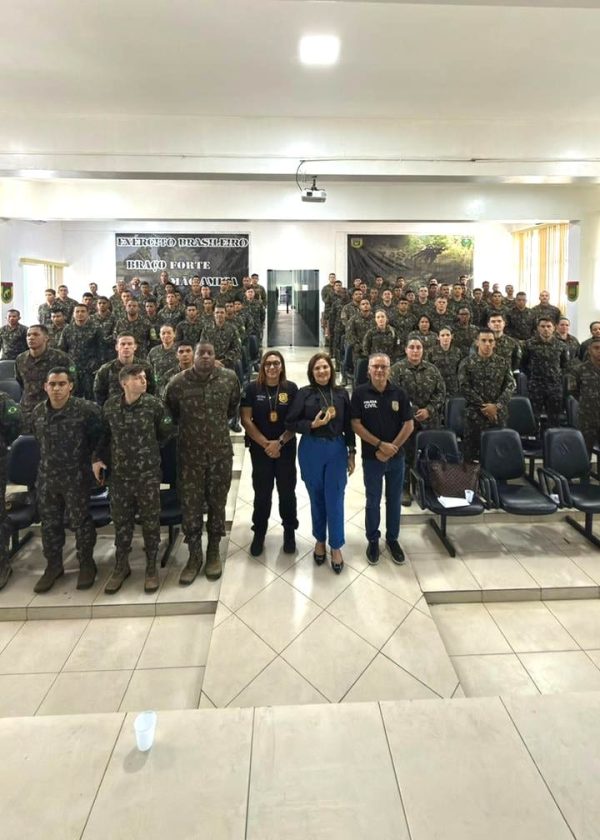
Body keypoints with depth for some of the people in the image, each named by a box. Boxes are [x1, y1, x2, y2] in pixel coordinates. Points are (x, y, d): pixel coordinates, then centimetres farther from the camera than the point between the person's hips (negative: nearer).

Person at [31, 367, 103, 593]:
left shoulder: (86, 409, -15)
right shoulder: (38, 412, 1)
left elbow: (98, 437, -5)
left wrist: (84, 458, 2)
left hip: (76, 477, -5)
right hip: (47, 477, 5)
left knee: (80, 521, 6)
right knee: (49, 523, 13)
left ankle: (86, 564, 23)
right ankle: (53, 565, 30)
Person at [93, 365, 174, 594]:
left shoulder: (154, 404, -8)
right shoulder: (109, 406, -2)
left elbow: (166, 432, 4)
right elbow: (104, 435, 12)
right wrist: (97, 458, 3)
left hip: (148, 474, -2)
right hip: (119, 474, 2)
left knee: (150, 522, 7)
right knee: (121, 521, 12)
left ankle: (151, 568, 24)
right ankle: (121, 567, 30)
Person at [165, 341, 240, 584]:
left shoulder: (229, 378, -5)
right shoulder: (178, 382, -8)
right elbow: (169, 413, 9)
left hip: (221, 453, 1)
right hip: (190, 454, -1)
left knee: (217, 504, 11)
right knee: (190, 506, 4)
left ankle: (214, 552, 29)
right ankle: (194, 556, 22)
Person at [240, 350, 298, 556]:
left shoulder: (291, 388, -3)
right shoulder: (252, 388, -4)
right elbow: (246, 420, -6)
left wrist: (279, 442, -14)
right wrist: (265, 443, -11)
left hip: (286, 448, 0)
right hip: (260, 449, 0)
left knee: (287, 491, 8)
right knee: (262, 492, 8)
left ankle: (289, 531, 27)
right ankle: (259, 533, 25)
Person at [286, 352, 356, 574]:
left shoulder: (341, 394, 2)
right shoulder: (304, 393, -4)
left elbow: (348, 425, 7)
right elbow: (290, 423, -4)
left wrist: (351, 452, 6)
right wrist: (312, 424, -18)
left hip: (337, 450, 1)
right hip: (311, 451, -1)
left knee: (335, 499, 3)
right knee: (317, 498, 12)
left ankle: (336, 546, 18)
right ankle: (319, 540, 32)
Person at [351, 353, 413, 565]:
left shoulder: (399, 393, -2)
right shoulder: (360, 393, -7)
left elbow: (409, 425, -3)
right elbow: (356, 425, -9)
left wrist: (391, 449, -11)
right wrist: (380, 445, -15)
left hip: (396, 457, 2)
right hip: (371, 457, -2)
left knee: (394, 500, 13)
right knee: (373, 501, 9)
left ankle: (392, 539, 30)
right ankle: (373, 540, 27)